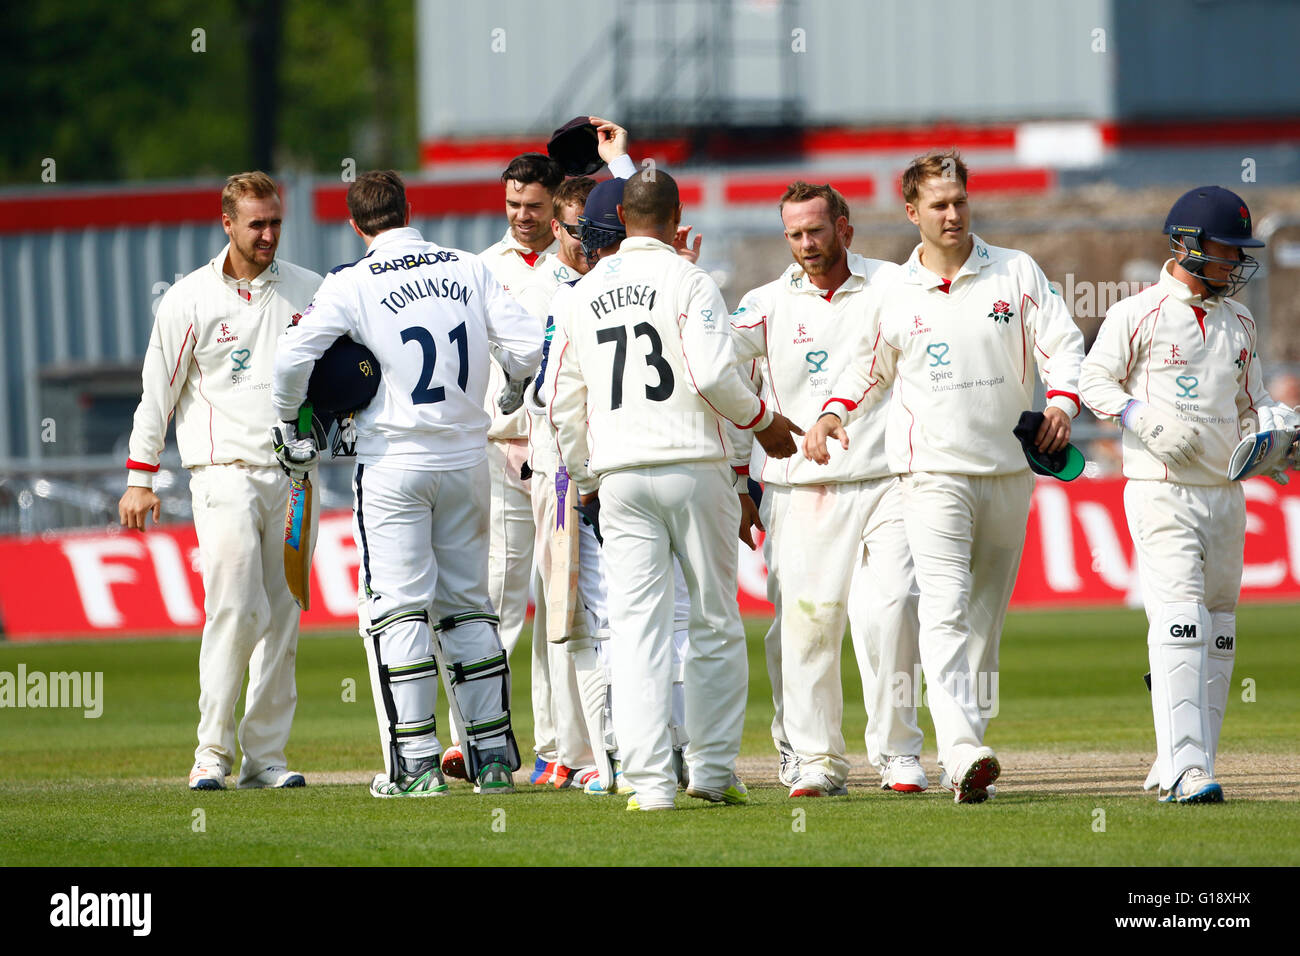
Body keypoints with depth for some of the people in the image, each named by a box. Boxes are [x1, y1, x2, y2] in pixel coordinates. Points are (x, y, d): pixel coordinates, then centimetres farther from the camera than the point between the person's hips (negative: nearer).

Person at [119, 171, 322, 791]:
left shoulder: (309, 292, 10)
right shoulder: (189, 300, 1)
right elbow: (159, 390, 3)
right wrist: (140, 477, 1)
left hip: (293, 473, 4)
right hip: (225, 469, -4)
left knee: (282, 616, 3)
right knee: (236, 607, -15)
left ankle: (265, 755, 6)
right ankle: (213, 751, -9)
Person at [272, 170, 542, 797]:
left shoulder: (352, 284, -8)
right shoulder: (468, 270, 2)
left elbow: (292, 360, -14)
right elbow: (528, 344, 0)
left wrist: (288, 423, 4)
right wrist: (512, 384, 22)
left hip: (393, 463, -4)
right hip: (466, 458, 4)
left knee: (397, 607, -1)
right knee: (467, 604, 13)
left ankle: (415, 762, -6)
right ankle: (493, 756, 12)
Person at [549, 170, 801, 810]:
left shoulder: (585, 293, 12)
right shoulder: (687, 281, -4)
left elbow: (565, 403, 15)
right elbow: (711, 373, -16)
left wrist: (582, 478, 26)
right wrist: (763, 421, 1)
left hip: (618, 475, 4)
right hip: (692, 466, -3)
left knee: (637, 629, 0)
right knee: (715, 621, 7)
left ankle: (649, 779, -7)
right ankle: (713, 769, 7)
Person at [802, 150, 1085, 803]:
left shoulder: (1016, 274, 4)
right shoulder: (893, 296, 4)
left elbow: (1063, 344, 2)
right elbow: (869, 367, 18)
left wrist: (1062, 404, -16)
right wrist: (833, 412, 1)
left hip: (1009, 470, 3)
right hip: (935, 472, -2)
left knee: (986, 615, 8)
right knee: (945, 610, -17)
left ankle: (962, 756, 16)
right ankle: (963, 755, -29)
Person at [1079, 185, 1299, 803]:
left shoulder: (1238, 322, 15)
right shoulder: (1137, 315, -4)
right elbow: (1094, 382, -1)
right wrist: (1144, 417, -18)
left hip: (1225, 494, 7)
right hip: (1161, 492, -7)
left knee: (1218, 631, 6)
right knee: (1180, 622, -17)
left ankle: (1179, 768, 14)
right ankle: (1186, 769, -24)